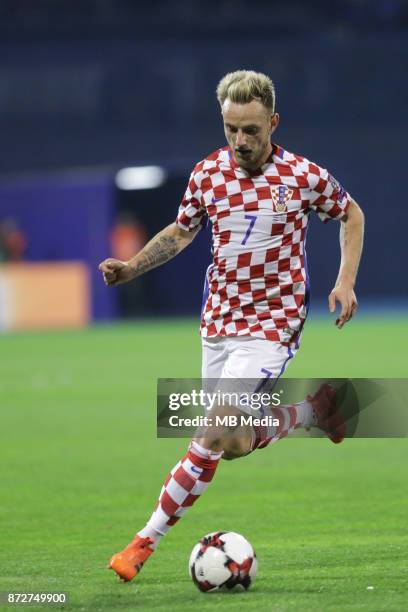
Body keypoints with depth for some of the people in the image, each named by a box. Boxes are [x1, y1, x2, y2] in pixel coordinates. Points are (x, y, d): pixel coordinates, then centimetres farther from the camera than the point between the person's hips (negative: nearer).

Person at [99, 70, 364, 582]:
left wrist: (346, 281, -1)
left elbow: (351, 215, 9)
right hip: (218, 322, 5)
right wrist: (131, 268, 3)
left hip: (271, 324, -5)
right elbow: (181, 232, 17)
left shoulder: (304, 176, -10)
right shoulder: (207, 174, 0)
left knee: (215, 438, -17)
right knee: (237, 443, 9)